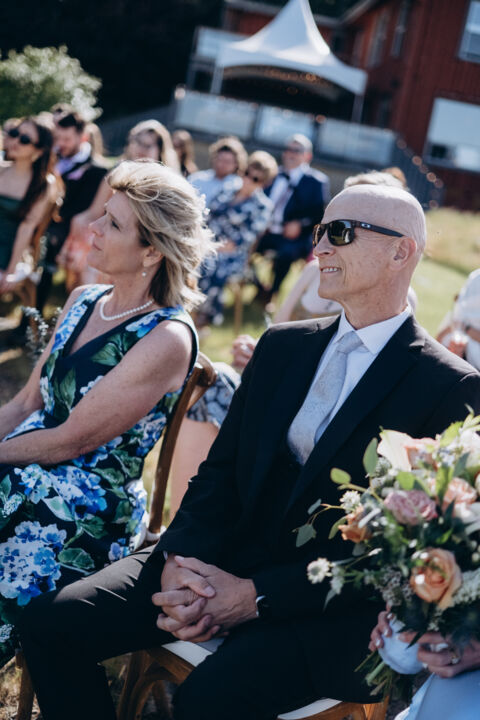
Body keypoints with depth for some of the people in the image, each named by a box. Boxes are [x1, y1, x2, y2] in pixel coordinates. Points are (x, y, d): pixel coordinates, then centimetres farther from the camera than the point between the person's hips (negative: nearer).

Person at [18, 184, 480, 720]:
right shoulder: (282, 345, 11)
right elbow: (219, 469, 11)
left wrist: (256, 595, -18)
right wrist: (181, 562, -9)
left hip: (335, 607, -5)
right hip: (224, 561, 6)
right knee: (49, 621, -10)